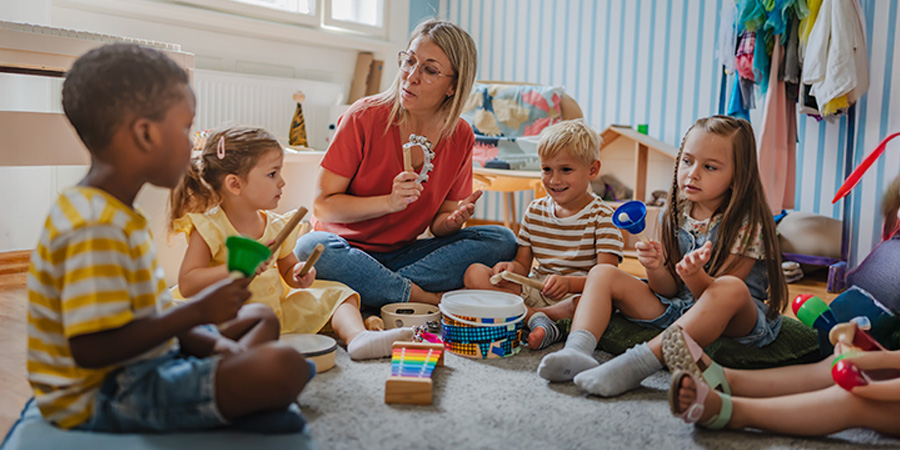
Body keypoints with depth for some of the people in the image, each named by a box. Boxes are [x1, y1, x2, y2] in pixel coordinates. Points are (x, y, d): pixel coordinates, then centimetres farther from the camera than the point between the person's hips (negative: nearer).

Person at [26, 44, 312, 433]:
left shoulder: (113, 212, 11)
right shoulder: (95, 227, -23)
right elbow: (92, 348, -29)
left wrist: (214, 343, 0)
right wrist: (199, 311, -22)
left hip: (140, 367, 11)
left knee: (259, 321, 27)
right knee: (283, 367, -30)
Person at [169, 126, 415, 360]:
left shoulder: (276, 225, 5)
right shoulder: (208, 227, -13)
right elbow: (187, 284, -19)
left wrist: (298, 274, -7)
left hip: (278, 310, 6)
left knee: (335, 293, 1)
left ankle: (357, 336, -23)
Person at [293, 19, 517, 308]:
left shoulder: (460, 137, -3)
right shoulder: (365, 116, -13)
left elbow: (438, 225, 4)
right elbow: (322, 205, -12)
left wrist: (453, 220, -21)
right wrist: (389, 202, -26)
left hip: (402, 254, 3)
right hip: (347, 249, -3)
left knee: (502, 240, -14)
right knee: (311, 247, -37)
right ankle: (430, 299, -24)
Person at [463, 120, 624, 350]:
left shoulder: (602, 217, -6)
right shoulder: (535, 211, 10)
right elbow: (523, 265, 12)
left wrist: (568, 282, -36)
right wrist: (512, 268, -13)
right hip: (535, 292, 5)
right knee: (474, 273, -13)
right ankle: (535, 317, -26)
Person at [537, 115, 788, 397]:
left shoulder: (748, 225, -13)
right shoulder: (674, 216, 2)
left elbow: (716, 294, -18)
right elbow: (668, 291, 2)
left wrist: (694, 275, -39)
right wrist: (656, 268, -21)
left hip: (737, 321, -5)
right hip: (678, 308, 6)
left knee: (731, 289, -39)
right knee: (603, 274, -5)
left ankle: (636, 363, -45)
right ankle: (577, 350, -34)